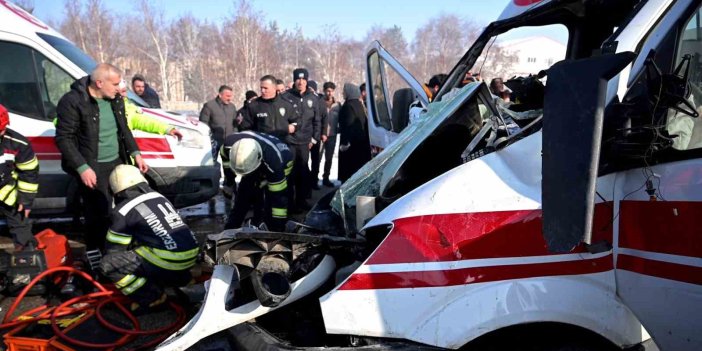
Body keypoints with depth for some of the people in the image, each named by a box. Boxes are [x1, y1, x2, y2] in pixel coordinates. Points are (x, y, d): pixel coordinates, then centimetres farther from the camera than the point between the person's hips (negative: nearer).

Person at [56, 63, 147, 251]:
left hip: (117, 163, 7)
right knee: (99, 213, -3)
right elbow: (63, 138, -15)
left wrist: (135, 154, 8)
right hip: (92, 168, -7)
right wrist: (82, 167, -21)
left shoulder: (115, 99, 6)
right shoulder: (73, 101, -15)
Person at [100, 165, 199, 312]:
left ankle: (151, 297, -1)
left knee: (107, 264, 2)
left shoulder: (123, 211, 0)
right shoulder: (160, 197, 19)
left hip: (167, 262, -7)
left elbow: (114, 249, 9)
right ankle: (179, 277, 19)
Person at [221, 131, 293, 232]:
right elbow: (225, 159, -6)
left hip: (280, 164, -4)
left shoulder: (274, 161, -45)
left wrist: (278, 226, -31)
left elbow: (278, 195, -36)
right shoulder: (230, 144, -34)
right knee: (242, 199, 4)